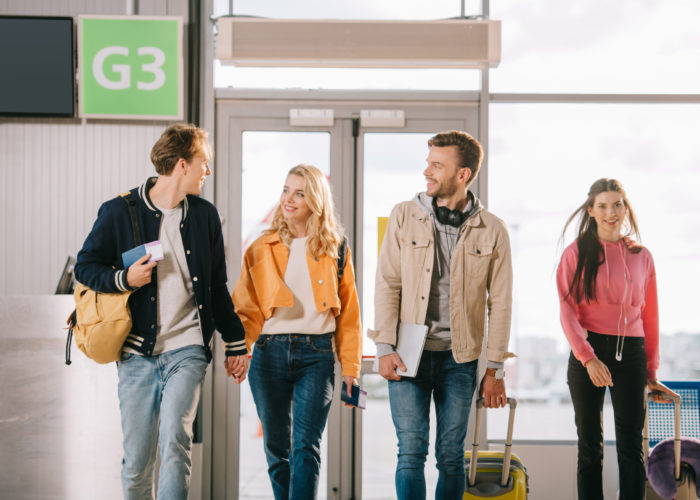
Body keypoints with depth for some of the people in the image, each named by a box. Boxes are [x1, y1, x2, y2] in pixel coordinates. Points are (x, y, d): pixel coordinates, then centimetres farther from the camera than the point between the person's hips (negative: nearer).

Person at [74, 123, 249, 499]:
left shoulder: (205, 215, 10)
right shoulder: (119, 211, -1)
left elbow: (217, 287, 18)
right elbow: (85, 267, 5)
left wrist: (235, 342, 18)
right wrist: (124, 279, -13)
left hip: (187, 348, 1)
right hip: (137, 352, -1)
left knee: (175, 439, -19)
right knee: (137, 458, 3)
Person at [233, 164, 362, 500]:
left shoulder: (335, 249, 8)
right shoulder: (261, 248, 9)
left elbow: (348, 312, 9)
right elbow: (245, 308, 7)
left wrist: (350, 365, 3)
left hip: (316, 354, -2)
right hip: (270, 353, 2)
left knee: (306, 447, -12)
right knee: (276, 449, 7)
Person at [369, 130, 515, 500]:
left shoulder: (491, 230, 0)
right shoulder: (405, 216, 2)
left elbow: (500, 303, 2)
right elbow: (387, 284, 2)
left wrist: (495, 370, 0)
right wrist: (385, 349, -5)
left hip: (459, 358, 0)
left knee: (451, 455, 6)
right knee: (411, 451, -4)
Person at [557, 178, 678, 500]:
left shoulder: (641, 257, 9)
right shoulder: (576, 254, 2)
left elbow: (650, 316, 13)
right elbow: (568, 313, -4)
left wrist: (651, 369, 12)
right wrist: (588, 358, -17)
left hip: (631, 353, 2)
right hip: (587, 353, -1)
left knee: (631, 445, -2)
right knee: (590, 445, 4)